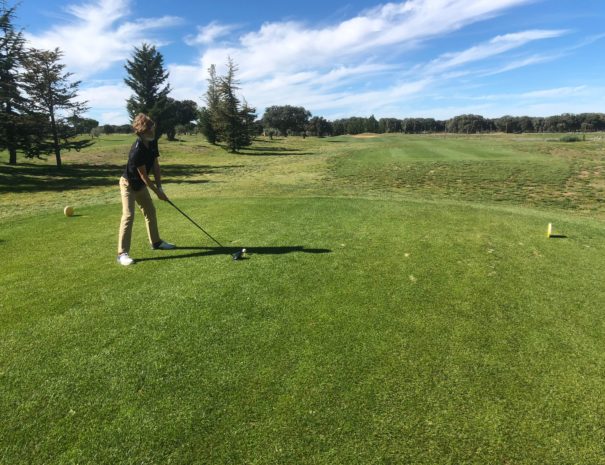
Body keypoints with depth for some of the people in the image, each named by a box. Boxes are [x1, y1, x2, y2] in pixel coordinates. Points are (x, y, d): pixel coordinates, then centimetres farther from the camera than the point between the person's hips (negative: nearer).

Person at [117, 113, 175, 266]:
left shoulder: (153, 142, -7)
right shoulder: (137, 150, -31)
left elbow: (155, 165, -2)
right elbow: (143, 175, -25)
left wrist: (159, 186, -7)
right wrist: (157, 191, -18)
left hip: (141, 184, 9)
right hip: (128, 184, -8)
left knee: (150, 211, 15)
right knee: (128, 216, -15)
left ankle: (156, 242, 31)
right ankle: (122, 253, -12)